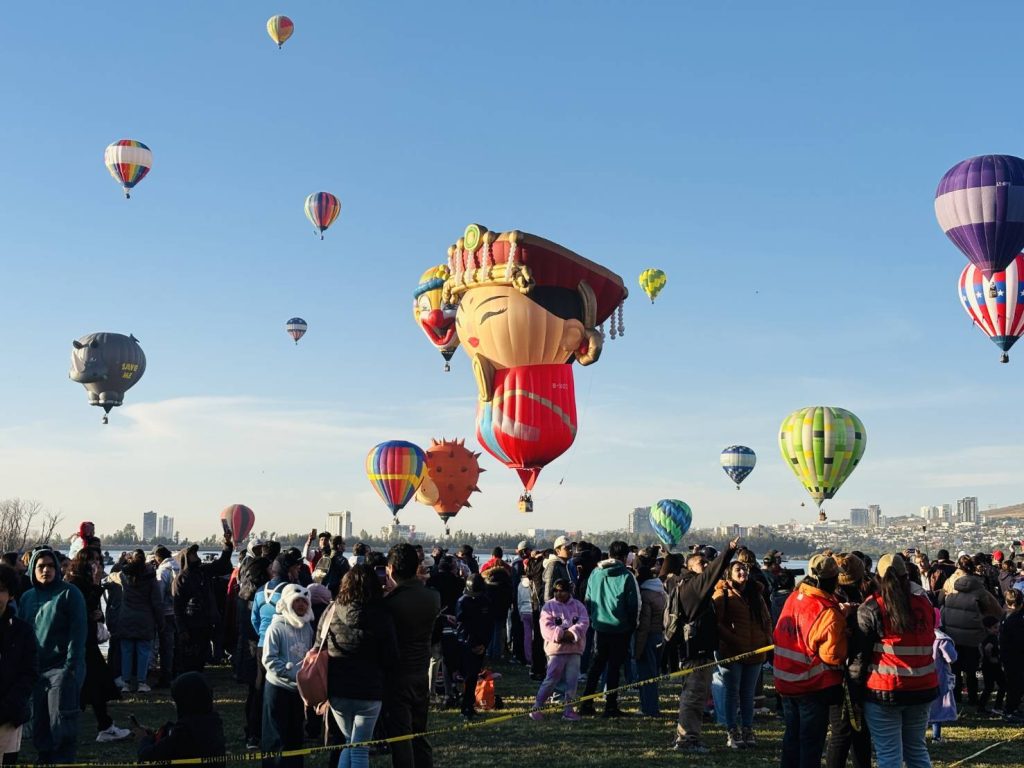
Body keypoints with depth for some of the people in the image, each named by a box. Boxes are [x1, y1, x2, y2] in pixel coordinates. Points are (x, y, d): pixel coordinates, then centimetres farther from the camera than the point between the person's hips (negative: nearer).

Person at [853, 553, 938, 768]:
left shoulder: (870, 609, -11)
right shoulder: (925, 605, 3)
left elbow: (859, 649, -11)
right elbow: (929, 644, 13)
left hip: (883, 692, -5)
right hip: (922, 689, 5)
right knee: (917, 749, 19)